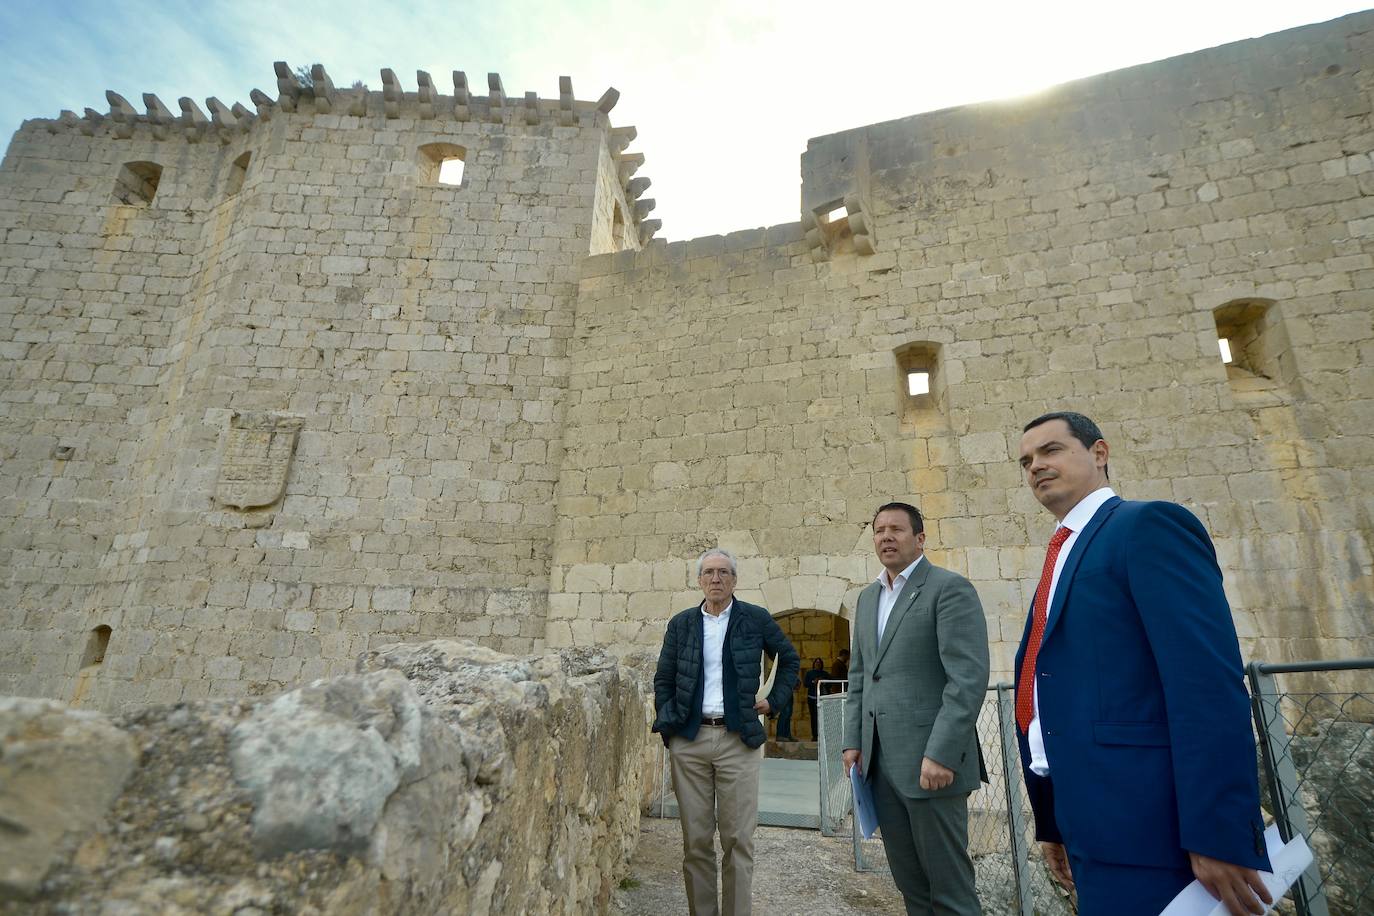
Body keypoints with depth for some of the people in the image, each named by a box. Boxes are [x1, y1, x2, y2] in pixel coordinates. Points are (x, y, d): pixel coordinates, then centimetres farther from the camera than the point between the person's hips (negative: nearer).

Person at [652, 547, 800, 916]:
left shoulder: (755, 618, 2)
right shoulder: (681, 623, 6)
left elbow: (790, 658, 16)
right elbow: (663, 680, 11)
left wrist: (775, 699, 9)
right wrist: (666, 727, 4)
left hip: (738, 740, -1)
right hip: (689, 740, 2)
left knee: (738, 839, 3)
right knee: (696, 839, 9)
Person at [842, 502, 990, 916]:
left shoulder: (949, 588, -8)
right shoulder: (867, 597, 14)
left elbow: (968, 678, -16)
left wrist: (941, 753, -20)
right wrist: (853, 741, 10)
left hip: (931, 762, -6)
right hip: (880, 763, 7)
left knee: (949, 883, 5)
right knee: (910, 882, 15)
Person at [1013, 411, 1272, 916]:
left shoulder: (1150, 524, -8)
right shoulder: (1063, 557, 16)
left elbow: (1210, 683, -18)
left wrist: (1217, 833, -22)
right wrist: (1052, 823, 16)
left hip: (1143, 819, -8)